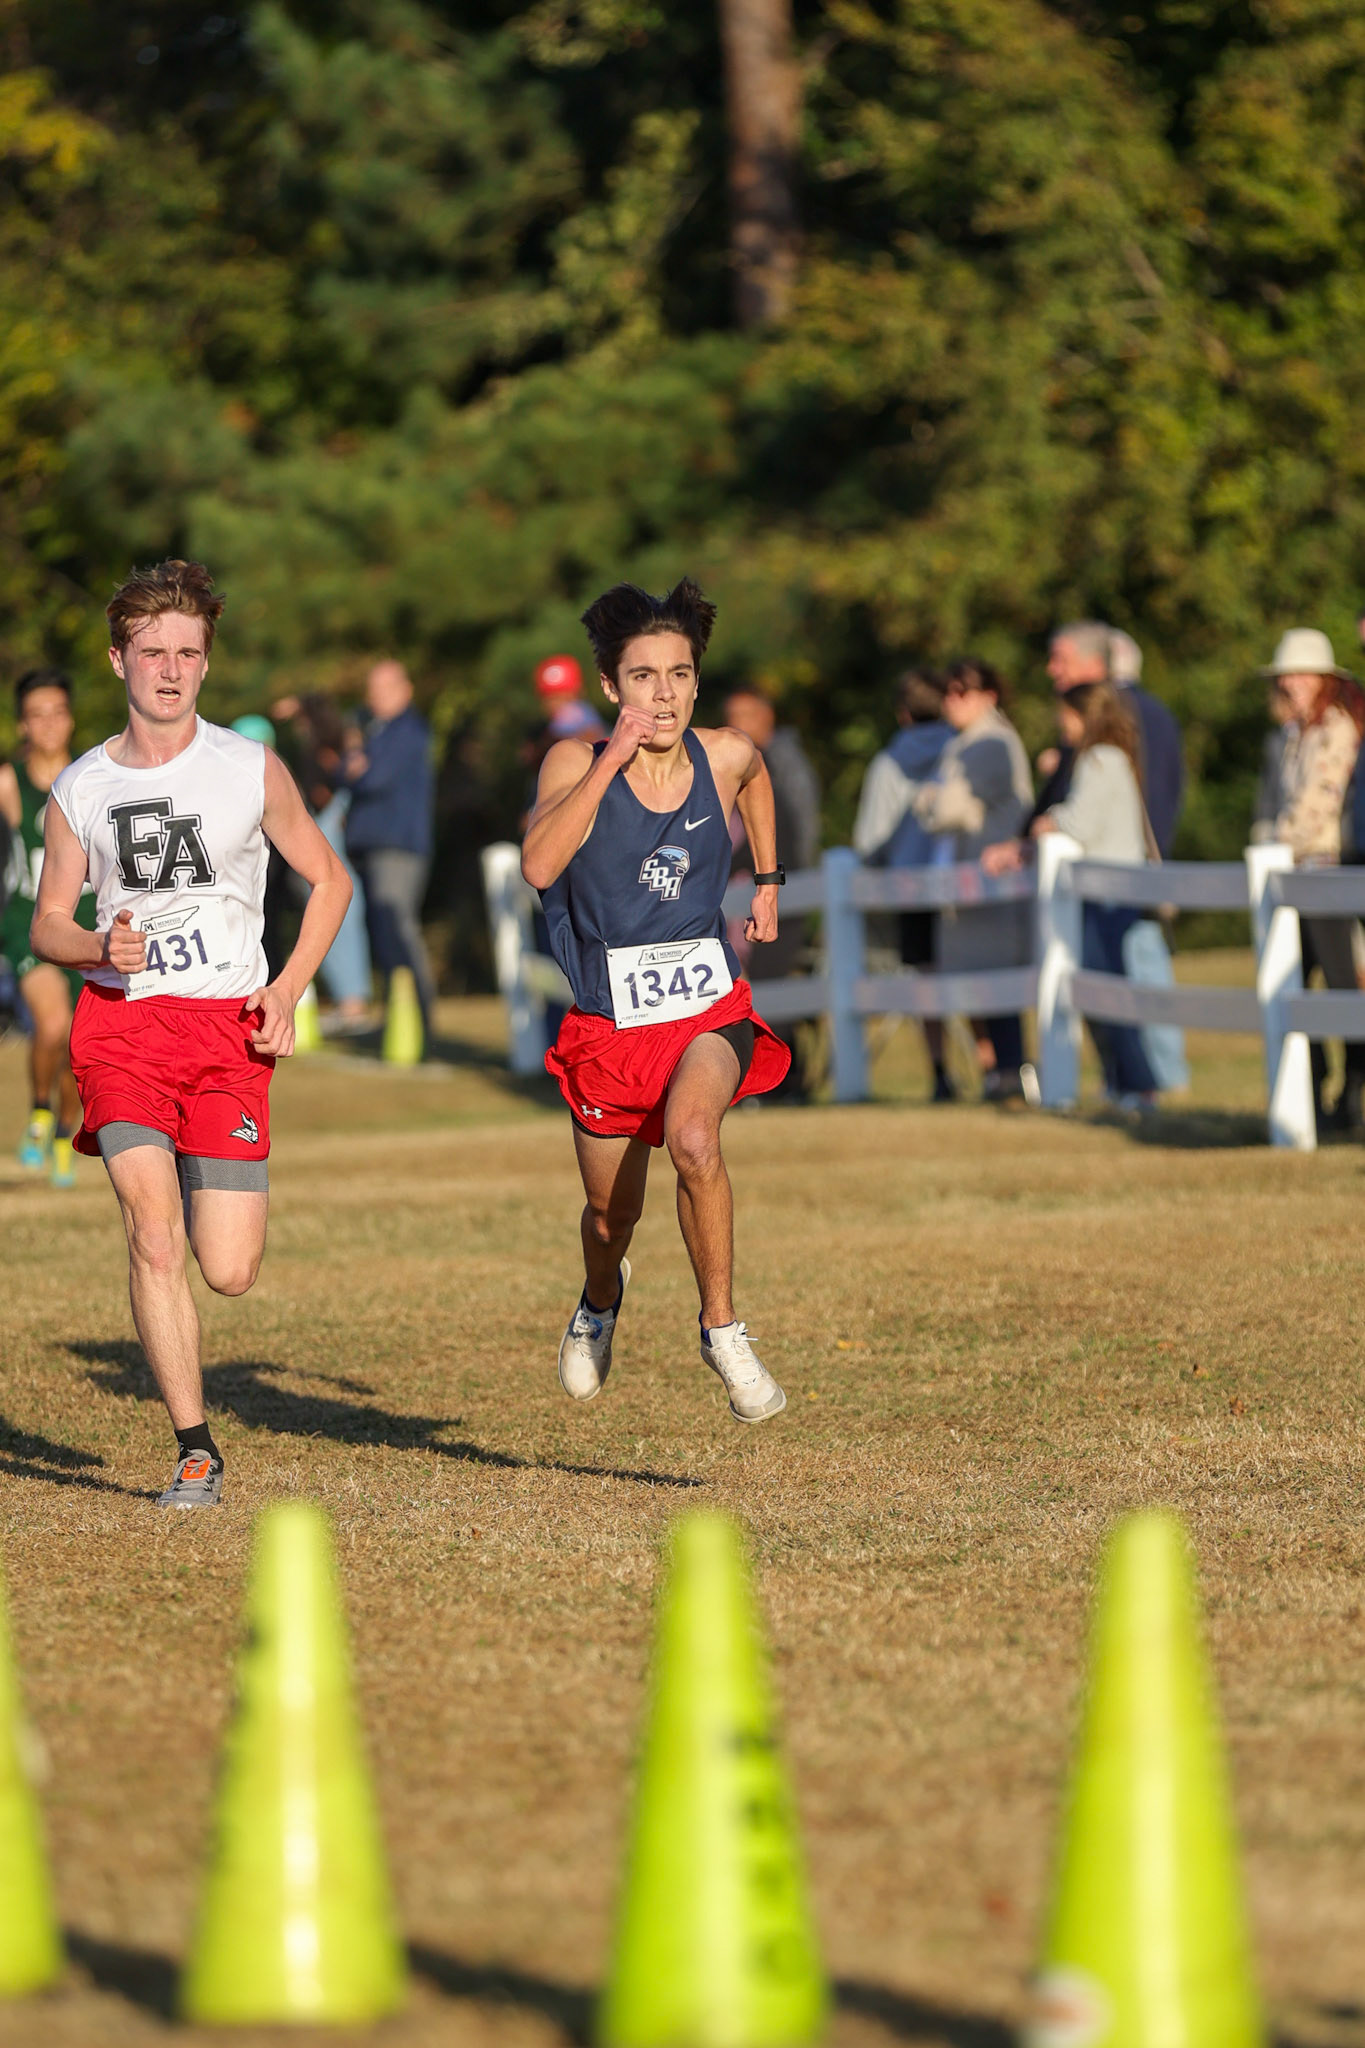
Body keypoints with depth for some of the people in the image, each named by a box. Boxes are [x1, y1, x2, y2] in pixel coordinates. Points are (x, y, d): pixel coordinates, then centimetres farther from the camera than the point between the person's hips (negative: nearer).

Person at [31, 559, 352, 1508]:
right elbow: (48, 924, 13)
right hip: (121, 1019, 0)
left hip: (230, 1028, 0)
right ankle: (196, 1448, -12)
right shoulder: (79, 788, 6)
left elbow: (328, 878, 13)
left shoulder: (252, 770, 3)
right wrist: (99, 947, -10)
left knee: (230, 1272, -5)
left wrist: (288, 989, 0)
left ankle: (202, 1183, 33)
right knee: (153, 1227, -20)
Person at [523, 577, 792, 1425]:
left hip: (710, 1005, 0)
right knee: (613, 1212, 14)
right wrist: (612, 763, -31)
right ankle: (602, 1295, 51)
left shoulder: (726, 755, -5)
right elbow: (539, 864, -31)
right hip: (612, 1020, 0)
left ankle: (722, 1328, -14)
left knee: (693, 1140, -31)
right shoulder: (578, 762, -13)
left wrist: (768, 883, 22)